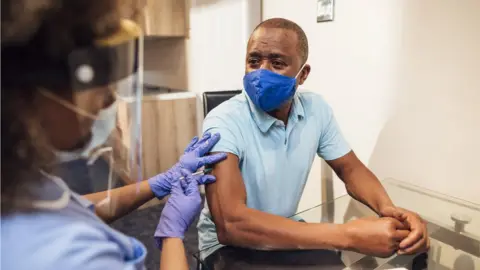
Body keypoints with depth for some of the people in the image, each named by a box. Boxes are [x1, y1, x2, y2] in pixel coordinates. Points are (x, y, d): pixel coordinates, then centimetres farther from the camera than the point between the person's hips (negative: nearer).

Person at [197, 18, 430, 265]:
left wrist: (388, 208, -22)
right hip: (229, 245, -5)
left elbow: (351, 169, 2)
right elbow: (229, 223, -38)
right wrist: (347, 236, -41)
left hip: (286, 232, 6)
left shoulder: (316, 110, -7)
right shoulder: (224, 122, -26)